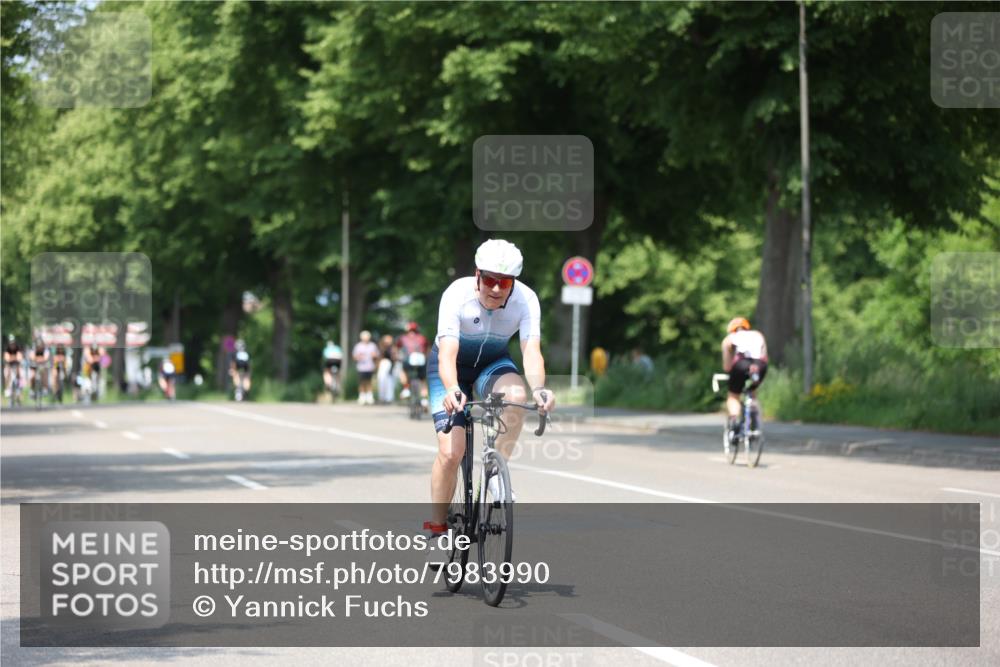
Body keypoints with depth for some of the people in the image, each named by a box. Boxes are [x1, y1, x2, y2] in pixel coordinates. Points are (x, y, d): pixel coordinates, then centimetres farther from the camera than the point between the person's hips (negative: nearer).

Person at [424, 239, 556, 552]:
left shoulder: (526, 299, -25)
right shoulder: (457, 295, -31)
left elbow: (532, 350, -35)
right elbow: (447, 353, -39)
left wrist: (538, 388, -55)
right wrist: (452, 390, -59)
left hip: (492, 363, 2)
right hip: (452, 365, -2)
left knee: (516, 394, -34)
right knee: (451, 451, -16)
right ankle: (437, 528, 1)